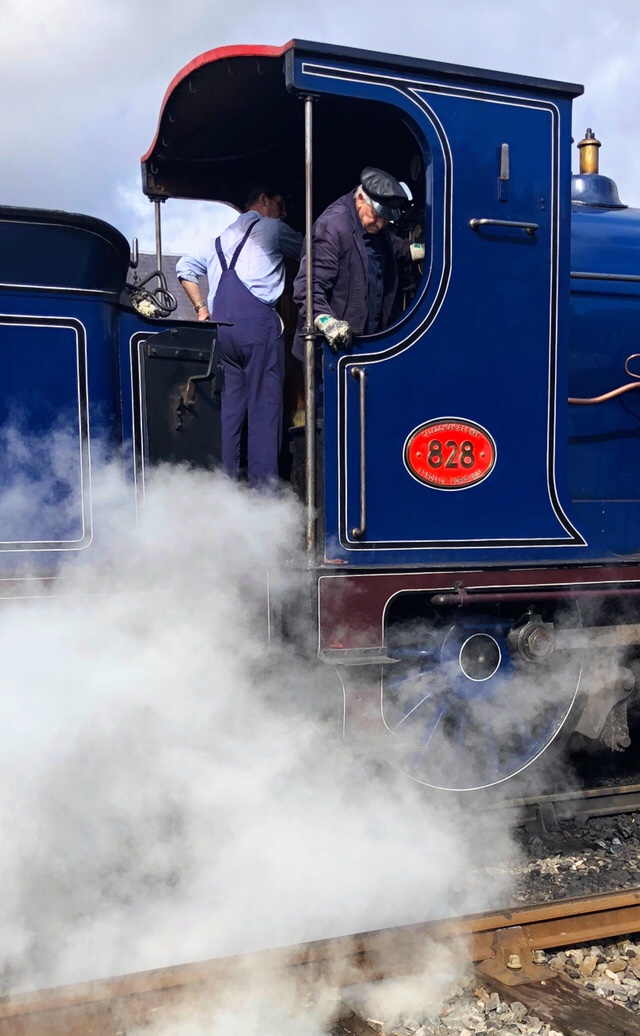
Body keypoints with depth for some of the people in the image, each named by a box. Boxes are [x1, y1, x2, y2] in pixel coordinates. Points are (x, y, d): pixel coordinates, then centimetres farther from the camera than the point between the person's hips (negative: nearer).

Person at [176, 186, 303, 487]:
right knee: (264, 405, -6)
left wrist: (200, 308, 24)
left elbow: (185, 267, 28)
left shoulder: (221, 239, 27)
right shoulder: (271, 228, 10)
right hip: (258, 322, -6)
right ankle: (263, 484, -9)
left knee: (228, 404, 7)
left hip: (220, 325, 6)